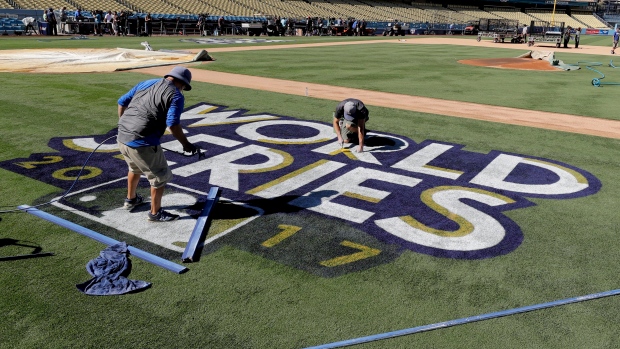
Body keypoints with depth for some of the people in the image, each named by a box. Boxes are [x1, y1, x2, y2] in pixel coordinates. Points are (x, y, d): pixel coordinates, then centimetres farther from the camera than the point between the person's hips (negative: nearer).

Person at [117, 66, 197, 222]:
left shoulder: (146, 83, 15)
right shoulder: (176, 96, -6)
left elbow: (122, 101, 18)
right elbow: (173, 124, -17)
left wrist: (124, 124, 31)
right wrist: (186, 144, -5)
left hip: (122, 137, 8)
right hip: (143, 144, -8)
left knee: (134, 168, 34)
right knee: (160, 177, 12)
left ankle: (131, 199, 52)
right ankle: (155, 213, 24)